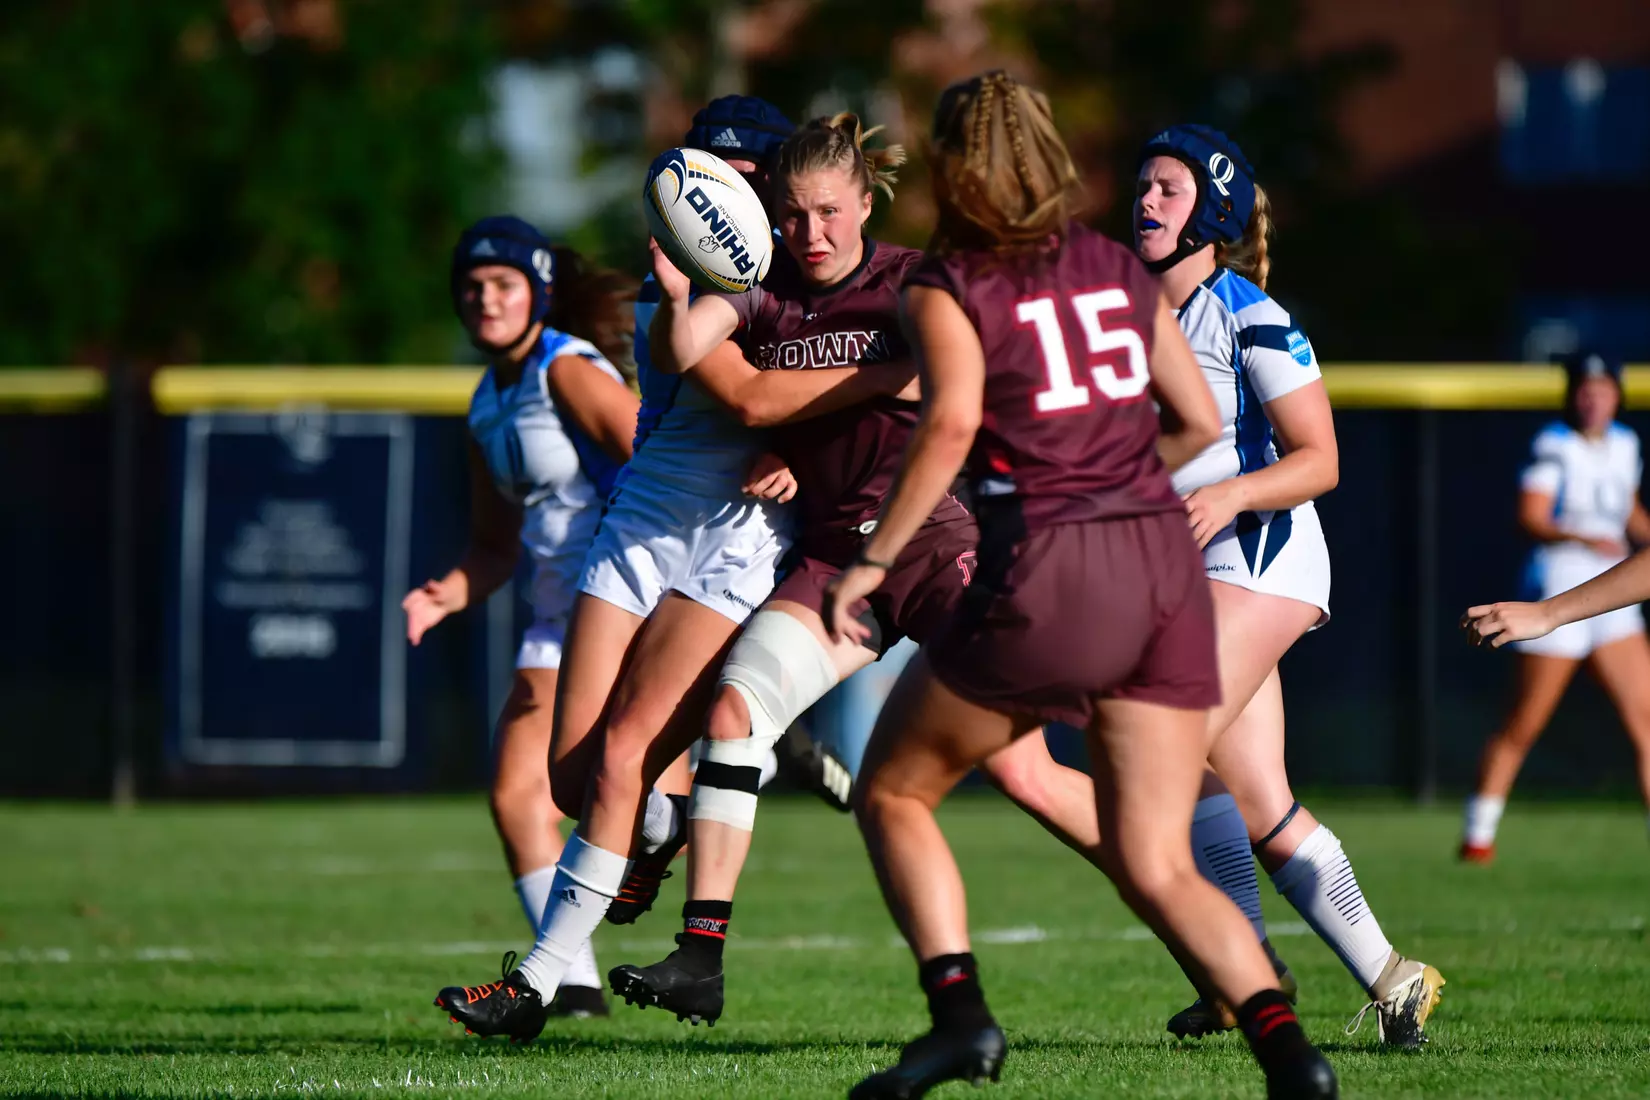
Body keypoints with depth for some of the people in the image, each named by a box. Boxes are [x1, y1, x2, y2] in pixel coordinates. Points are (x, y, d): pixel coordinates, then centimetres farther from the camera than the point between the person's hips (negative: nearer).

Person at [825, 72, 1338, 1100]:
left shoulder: (949, 288, 1)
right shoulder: (1120, 269, 16)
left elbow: (952, 423, -15)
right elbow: (1201, 421, 17)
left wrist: (873, 560, -10)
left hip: (1048, 576, -5)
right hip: (1167, 562, 5)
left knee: (893, 791, 15)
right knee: (1157, 867, 6)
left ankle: (960, 1011, -1)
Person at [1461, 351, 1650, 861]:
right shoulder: (1553, 446, -10)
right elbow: (1531, 518, -21)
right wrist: (1582, 538, -35)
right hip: (1557, 585, -6)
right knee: (1523, 727, 0)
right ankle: (1478, 833, 13)